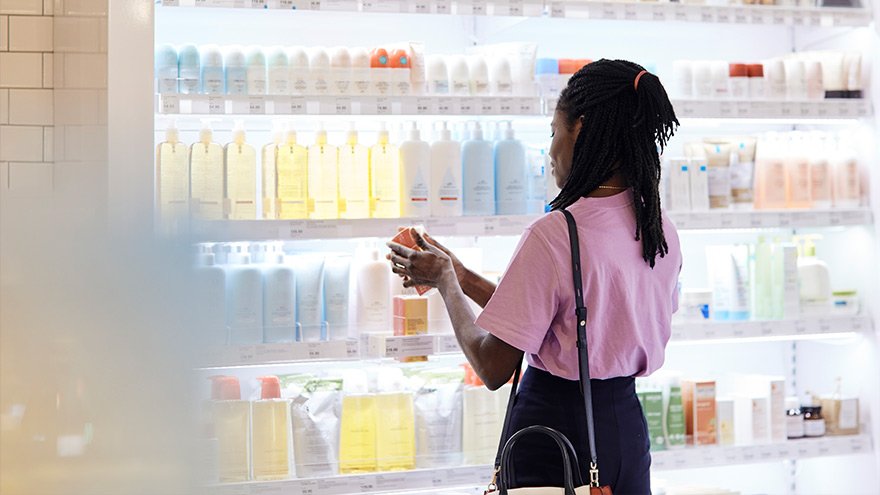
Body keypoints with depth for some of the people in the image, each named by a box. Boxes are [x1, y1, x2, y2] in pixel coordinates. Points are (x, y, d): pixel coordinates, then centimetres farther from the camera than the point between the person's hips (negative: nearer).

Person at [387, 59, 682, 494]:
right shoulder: (662, 234, 2)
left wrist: (445, 282, -2)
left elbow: (493, 368, -17)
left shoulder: (553, 235, -20)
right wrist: (463, 278, 13)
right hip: (626, 428, 6)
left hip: (554, 429, -6)